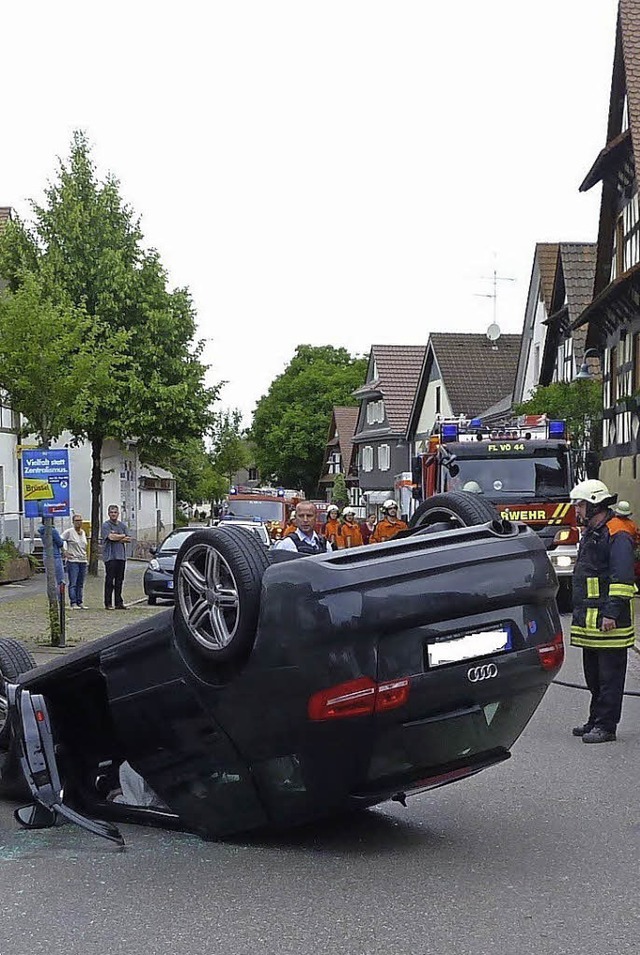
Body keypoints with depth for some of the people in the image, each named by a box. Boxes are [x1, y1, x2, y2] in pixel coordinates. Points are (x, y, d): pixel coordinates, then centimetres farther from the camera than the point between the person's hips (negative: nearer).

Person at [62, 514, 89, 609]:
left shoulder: (83, 532, 15)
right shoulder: (69, 532, -6)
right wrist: (65, 552, -11)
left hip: (83, 561, 6)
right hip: (73, 561, -6)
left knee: (81, 584, 8)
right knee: (73, 583, -6)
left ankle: (80, 602, 13)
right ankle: (73, 603, -6)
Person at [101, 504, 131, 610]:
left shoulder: (122, 525, 17)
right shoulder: (106, 525, -2)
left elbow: (128, 540, 8)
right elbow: (111, 537, -16)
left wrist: (117, 537, -6)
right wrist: (123, 536, -1)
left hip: (121, 556, 6)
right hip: (110, 556, -6)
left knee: (119, 581, 7)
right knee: (109, 581, -5)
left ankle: (119, 603, 12)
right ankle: (108, 603, -2)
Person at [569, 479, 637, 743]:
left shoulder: (617, 535, -12)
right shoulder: (591, 533, 18)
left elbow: (622, 579, -18)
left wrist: (611, 613, -22)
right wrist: (580, 613, 25)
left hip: (608, 622, -10)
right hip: (589, 620, 10)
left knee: (609, 676, -3)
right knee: (594, 675, 16)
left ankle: (606, 727, 0)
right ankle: (596, 721, 25)